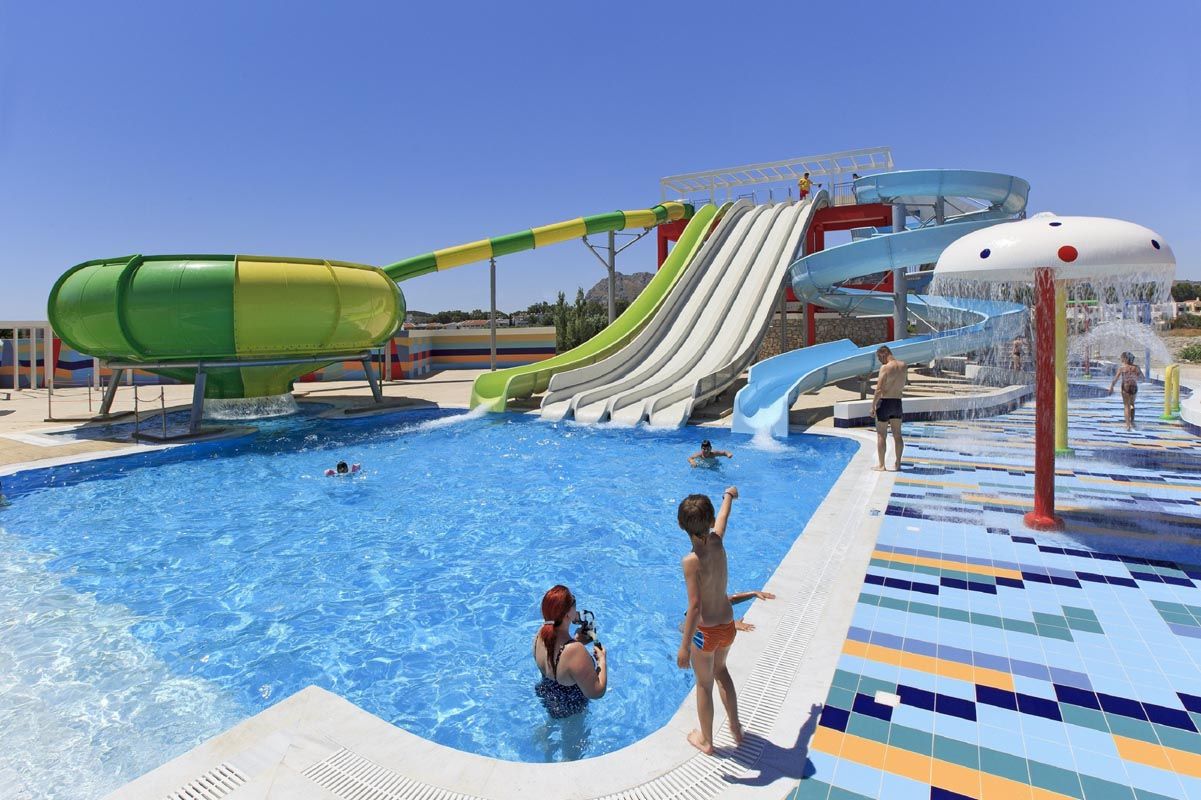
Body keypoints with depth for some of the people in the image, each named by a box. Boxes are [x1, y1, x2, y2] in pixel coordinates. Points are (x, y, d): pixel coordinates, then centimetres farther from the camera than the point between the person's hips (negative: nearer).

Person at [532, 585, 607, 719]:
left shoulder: (540, 634, -20)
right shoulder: (575, 652, -43)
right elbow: (596, 692, -32)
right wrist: (602, 659, -20)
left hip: (545, 694, 6)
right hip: (570, 710, -6)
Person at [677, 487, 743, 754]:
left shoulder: (691, 561, -28)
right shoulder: (717, 541, -13)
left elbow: (695, 606, -30)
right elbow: (723, 517, 8)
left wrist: (684, 646, -22)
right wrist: (729, 495, 28)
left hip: (706, 632, -5)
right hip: (728, 626, 6)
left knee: (704, 685, 17)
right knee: (721, 671, 31)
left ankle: (706, 740, 37)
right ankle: (735, 727, 44)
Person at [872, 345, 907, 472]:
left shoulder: (885, 367, -15)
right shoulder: (903, 365, 4)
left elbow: (879, 390, -18)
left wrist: (873, 406, -11)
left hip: (885, 402, -6)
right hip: (897, 402, 6)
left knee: (881, 435, 1)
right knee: (897, 435, 12)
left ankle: (881, 465, 4)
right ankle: (897, 464, 18)